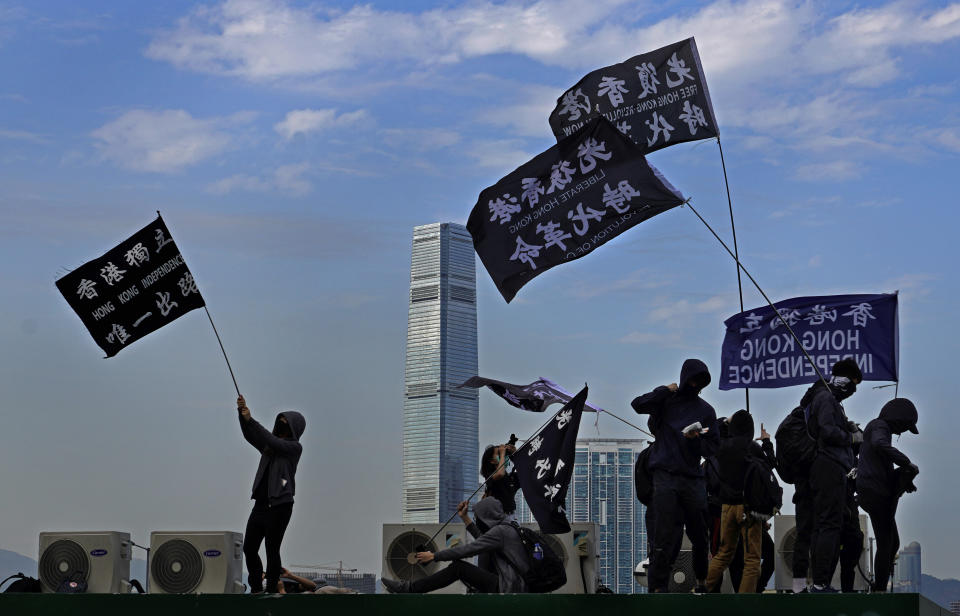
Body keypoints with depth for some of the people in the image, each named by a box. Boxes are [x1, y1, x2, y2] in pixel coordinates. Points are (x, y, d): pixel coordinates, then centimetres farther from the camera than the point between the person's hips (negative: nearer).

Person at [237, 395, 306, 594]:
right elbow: (250, 436, 6)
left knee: (272, 552, -4)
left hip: (280, 506, -7)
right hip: (260, 504, 7)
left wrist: (250, 420, -18)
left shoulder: (294, 447, -3)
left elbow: (274, 441, -16)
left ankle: (271, 591, 3)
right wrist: (242, 414, -10)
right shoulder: (269, 445, 17)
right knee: (249, 549, 5)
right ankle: (256, 589, 16)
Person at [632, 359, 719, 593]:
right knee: (665, 535, -8)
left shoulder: (706, 410, 13)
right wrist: (665, 390, -7)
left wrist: (696, 440, -9)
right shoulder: (667, 401, 7)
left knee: (700, 534, 5)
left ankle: (702, 580, 24)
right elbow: (638, 404, -8)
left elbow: (713, 446, 11)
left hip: (693, 479, 3)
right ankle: (658, 586, -4)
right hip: (665, 476, -3)